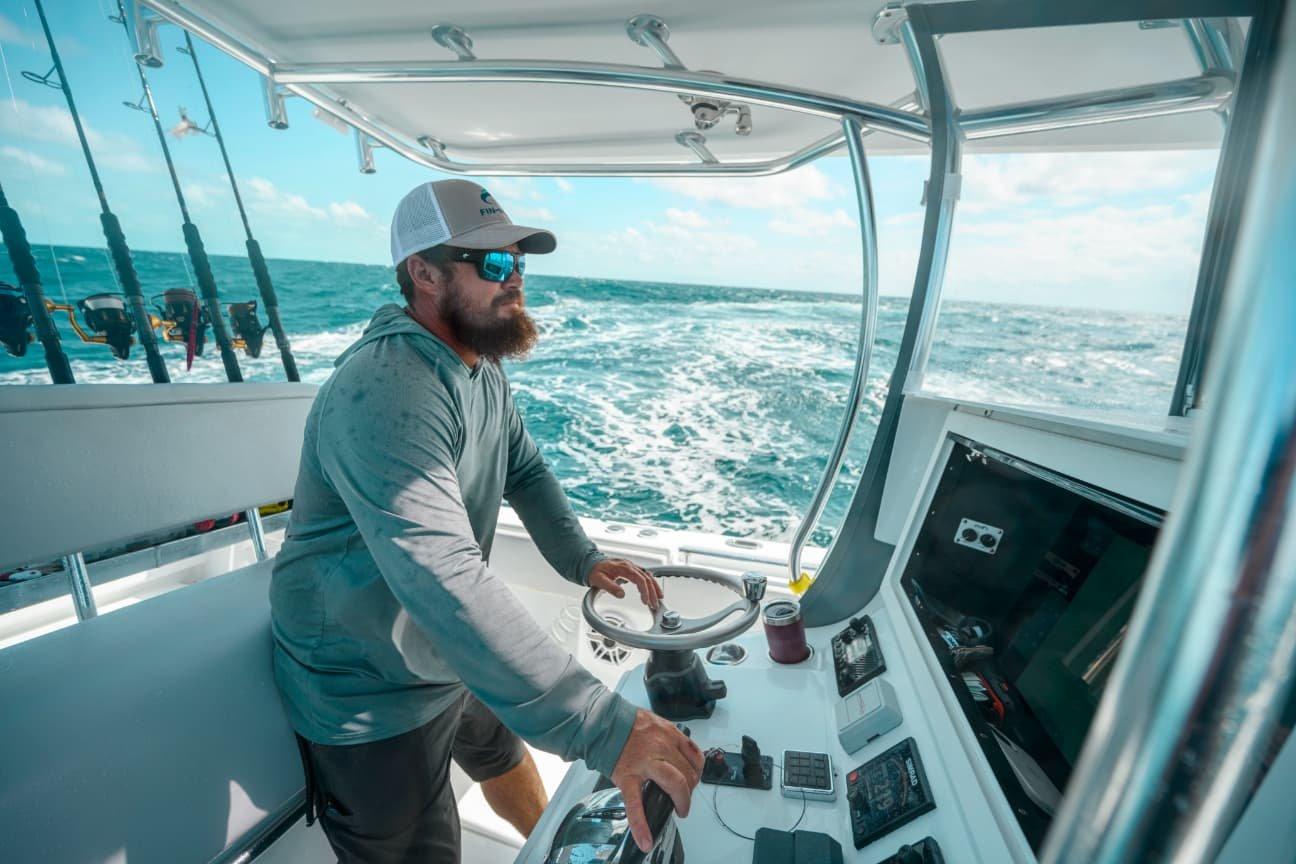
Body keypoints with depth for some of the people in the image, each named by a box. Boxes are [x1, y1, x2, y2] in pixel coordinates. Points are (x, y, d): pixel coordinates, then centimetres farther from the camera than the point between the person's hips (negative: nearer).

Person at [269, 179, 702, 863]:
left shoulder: (482, 369, -1)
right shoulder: (383, 394, -33)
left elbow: (525, 471, 5)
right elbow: (444, 582, -43)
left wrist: (581, 559, -11)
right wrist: (604, 728, -45)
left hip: (451, 656, 9)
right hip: (374, 695, -8)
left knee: (505, 754, 30)